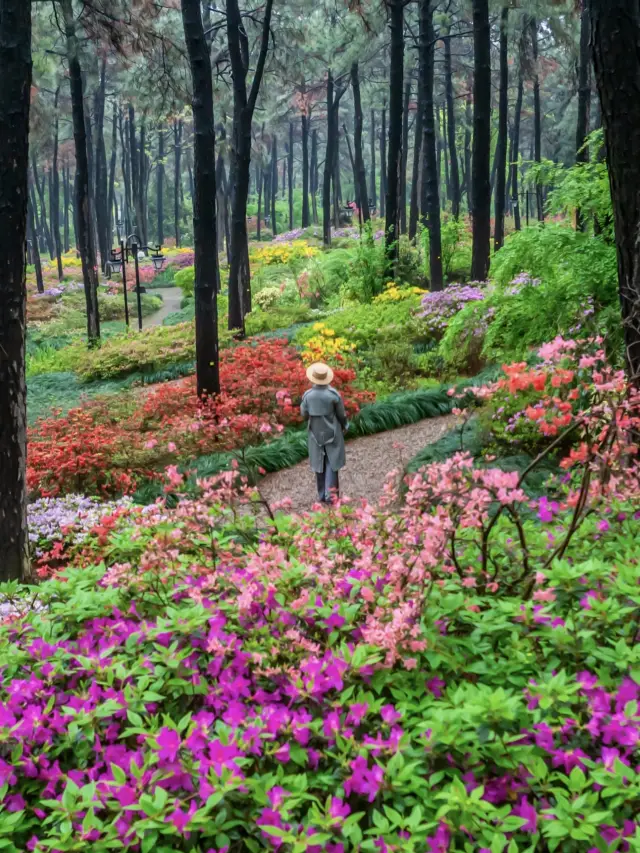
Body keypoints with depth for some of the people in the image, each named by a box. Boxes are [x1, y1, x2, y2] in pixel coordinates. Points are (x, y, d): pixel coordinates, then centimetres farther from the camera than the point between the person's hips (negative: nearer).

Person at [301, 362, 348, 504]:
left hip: (316, 434, 2)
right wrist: (344, 427, 12)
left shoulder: (308, 395, -13)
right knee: (331, 463, 6)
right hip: (332, 433, -2)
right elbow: (341, 414, -6)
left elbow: (304, 415, -3)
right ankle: (330, 494, -1)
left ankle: (322, 495, 18)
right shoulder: (334, 394, -17)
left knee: (319, 464, 13)